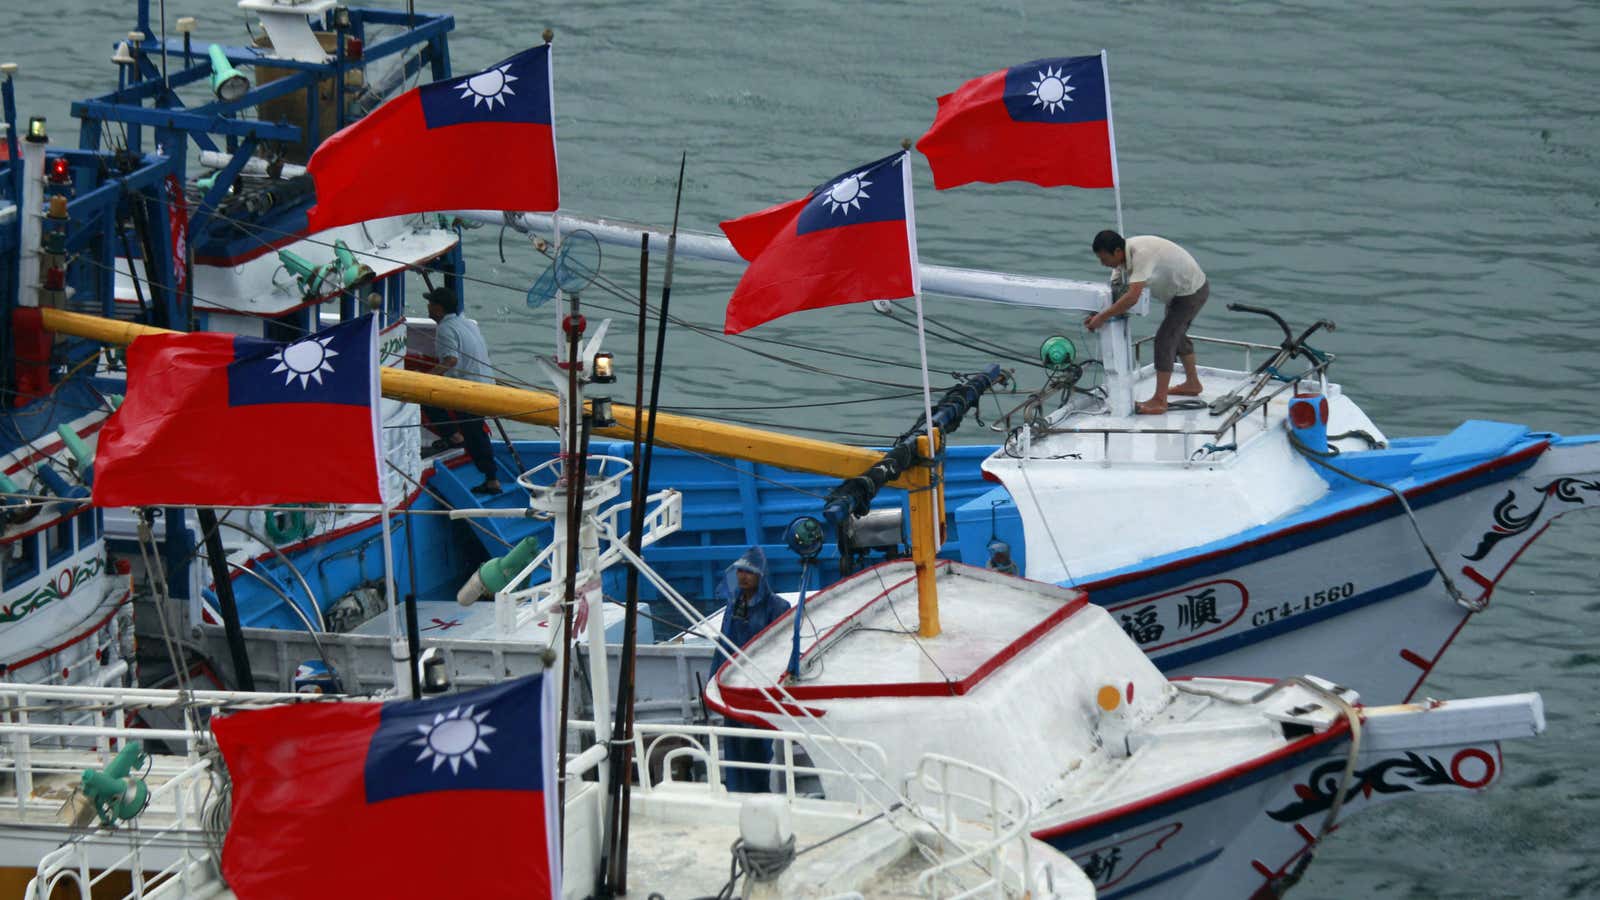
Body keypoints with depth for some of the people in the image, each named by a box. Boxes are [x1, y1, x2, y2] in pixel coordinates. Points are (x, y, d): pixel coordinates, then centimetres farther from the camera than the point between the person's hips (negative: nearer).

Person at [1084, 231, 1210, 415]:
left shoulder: (1142, 254, -37)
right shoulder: (1126, 252, -8)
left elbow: (1132, 297, -45)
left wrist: (1102, 317, -39)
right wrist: (1098, 315, -16)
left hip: (1192, 292, -10)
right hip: (1181, 289, 10)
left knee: (1164, 338, -14)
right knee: (1176, 334, 26)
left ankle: (1159, 401, -12)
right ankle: (1192, 383, 46)